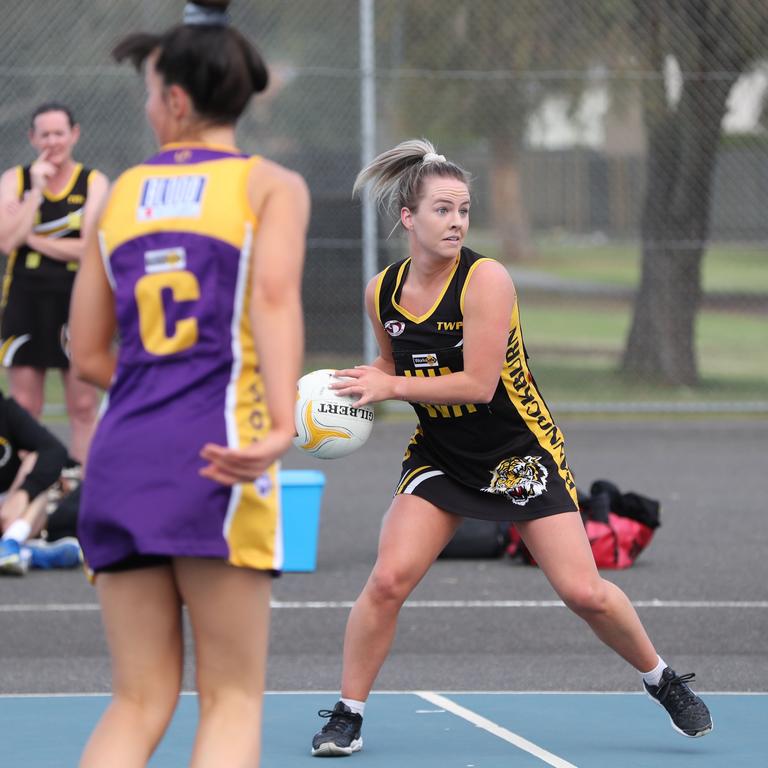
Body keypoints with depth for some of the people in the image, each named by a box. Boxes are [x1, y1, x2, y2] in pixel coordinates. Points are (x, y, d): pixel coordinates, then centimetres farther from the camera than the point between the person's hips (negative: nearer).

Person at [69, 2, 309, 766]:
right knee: (231, 700, 2)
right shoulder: (271, 185, 5)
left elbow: (89, 355, 17)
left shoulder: (120, 194, 16)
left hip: (121, 450, 4)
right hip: (212, 457, -4)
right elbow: (274, 296, -14)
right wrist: (279, 425, -24)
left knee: (139, 702, 9)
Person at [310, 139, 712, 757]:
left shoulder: (486, 279, -20)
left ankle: (663, 681, 19)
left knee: (583, 592, -7)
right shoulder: (382, 293, -4)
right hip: (440, 453, 3)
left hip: (520, 451, -3)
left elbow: (478, 383, -25)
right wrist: (359, 385, -6)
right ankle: (347, 716, -1)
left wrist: (390, 386, -24)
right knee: (388, 580, -15)